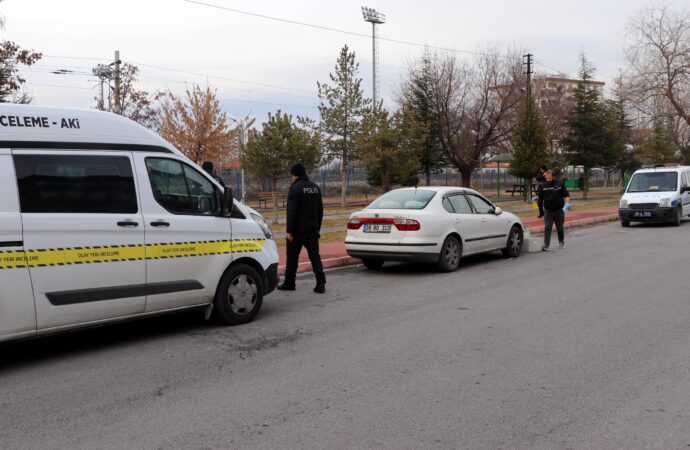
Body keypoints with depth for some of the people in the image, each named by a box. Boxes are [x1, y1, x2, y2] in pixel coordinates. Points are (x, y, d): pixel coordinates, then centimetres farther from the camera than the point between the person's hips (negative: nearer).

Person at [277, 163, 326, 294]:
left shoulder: (295, 187, -12)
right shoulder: (315, 187, 12)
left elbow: (292, 211, -17)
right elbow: (320, 210, 17)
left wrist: (289, 230, -15)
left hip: (298, 229, -6)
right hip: (312, 229, 6)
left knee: (292, 257, 6)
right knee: (314, 255, 4)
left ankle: (289, 283, 16)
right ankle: (321, 284, -6)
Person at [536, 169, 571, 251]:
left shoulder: (559, 184, -1)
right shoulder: (543, 186, 4)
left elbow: (566, 195, 0)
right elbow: (539, 195, 9)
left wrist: (567, 203, -12)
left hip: (559, 210, -1)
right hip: (548, 210, 1)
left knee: (559, 227, 12)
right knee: (547, 228, -7)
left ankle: (561, 242, 33)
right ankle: (546, 244, -10)